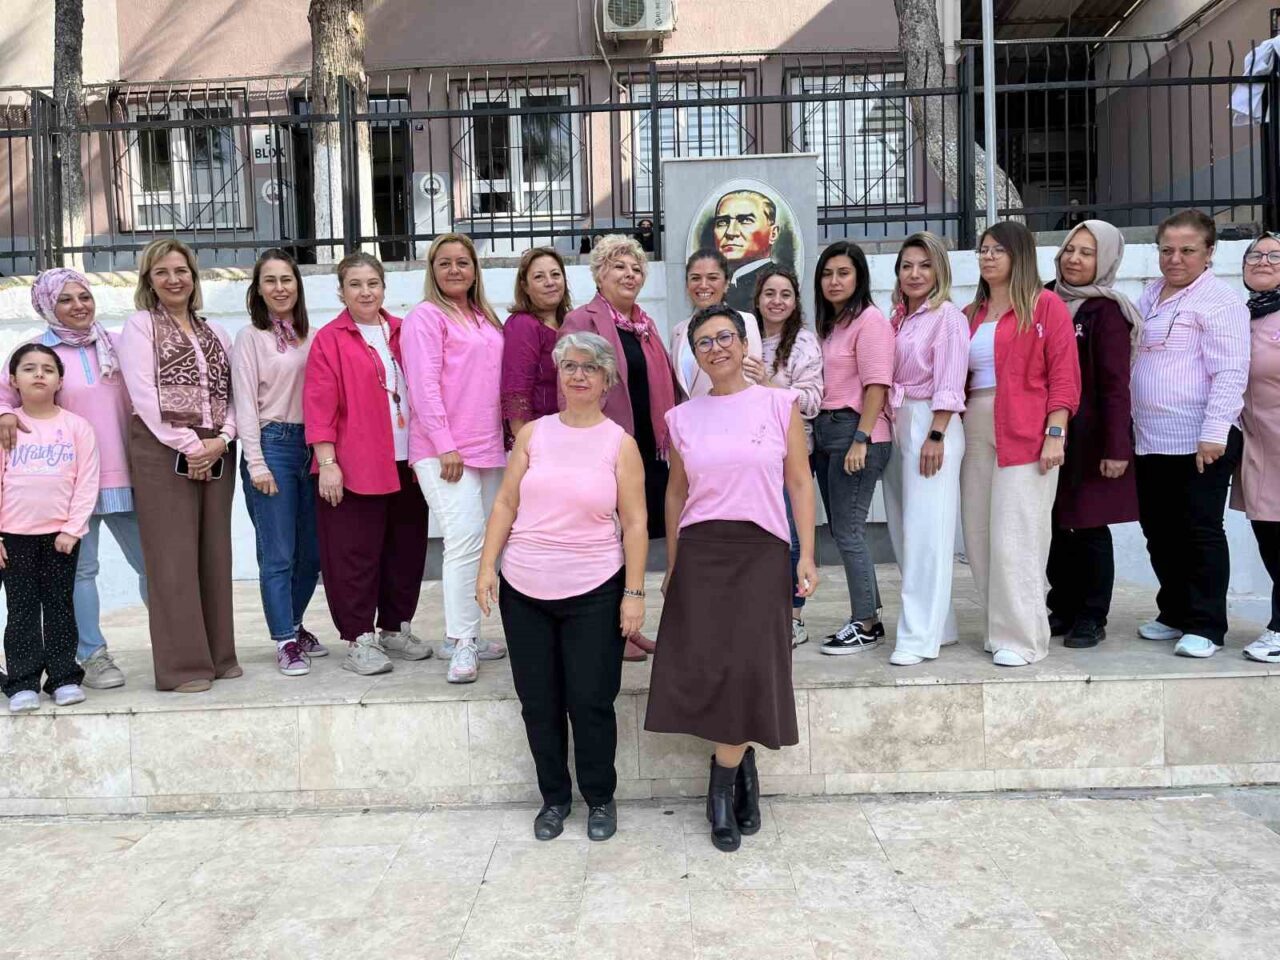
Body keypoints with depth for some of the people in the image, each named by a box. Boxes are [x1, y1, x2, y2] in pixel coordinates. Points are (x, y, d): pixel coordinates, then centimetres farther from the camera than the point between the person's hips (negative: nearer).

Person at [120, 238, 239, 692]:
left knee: (215, 552, 6)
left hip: (215, 451, 5)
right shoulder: (140, 326, 3)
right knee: (173, 556, -5)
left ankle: (219, 655, 15)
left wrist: (221, 439, -7)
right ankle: (182, 664, 0)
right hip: (162, 450, -4)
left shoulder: (215, 332, 17)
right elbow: (145, 394, -8)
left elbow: (230, 392, 11)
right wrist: (186, 446, -13)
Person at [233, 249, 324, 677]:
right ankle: (286, 642, 7)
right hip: (272, 444, -5)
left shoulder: (309, 337, 12)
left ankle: (292, 625, 28)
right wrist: (257, 464, -11)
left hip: (310, 443, 5)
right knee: (278, 553, -2)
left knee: (312, 549, 9)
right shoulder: (251, 338, -1)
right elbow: (245, 405, -5)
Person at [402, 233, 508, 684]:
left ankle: (465, 634, 18)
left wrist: (505, 435, 16)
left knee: (487, 540, 7)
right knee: (466, 537, -15)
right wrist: (445, 444, -16)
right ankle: (461, 645, -8)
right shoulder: (426, 316, -3)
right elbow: (424, 384, -11)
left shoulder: (485, 320, 19)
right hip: (443, 450, -7)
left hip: (489, 448, 7)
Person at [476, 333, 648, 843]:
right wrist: (487, 566, -1)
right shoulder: (533, 433, 4)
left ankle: (600, 798, 24)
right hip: (524, 590, 3)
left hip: (593, 593, -2)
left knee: (590, 701, 2)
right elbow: (505, 503, 5)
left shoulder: (620, 443, -2)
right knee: (538, 701, 10)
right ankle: (554, 796, 29)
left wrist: (634, 592, -7)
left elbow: (635, 522, -3)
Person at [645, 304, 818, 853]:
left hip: (761, 550, -2)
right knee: (705, 666, -7)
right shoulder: (683, 418, 10)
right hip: (700, 553, 2)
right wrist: (671, 565, 15)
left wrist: (807, 555, -3)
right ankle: (741, 764, 16)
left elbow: (800, 482, 4)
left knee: (747, 667, -10)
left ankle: (723, 784, 9)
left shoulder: (779, 404, 5)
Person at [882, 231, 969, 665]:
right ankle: (939, 624, 20)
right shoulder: (897, 320, 16)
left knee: (926, 534, -8)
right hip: (897, 427, 8)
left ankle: (920, 637, -5)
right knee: (903, 531, 9)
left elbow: (949, 384, -11)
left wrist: (935, 435, -17)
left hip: (932, 425, -8)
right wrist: (888, 428, 8)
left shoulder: (948, 316, -4)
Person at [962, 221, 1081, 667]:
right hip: (975, 431, 6)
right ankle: (998, 627, 19)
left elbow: (1064, 374, -6)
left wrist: (1055, 433, -14)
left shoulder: (1045, 305, 0)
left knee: (1015, 538, -7)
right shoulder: (972, 314, 17)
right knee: (979, 536, 7)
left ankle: (1021, 638, 2)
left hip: (1026, 435, -6)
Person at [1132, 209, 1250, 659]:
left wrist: (1214, 433, -21)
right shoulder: (1150, 296, 17)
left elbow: (1230, 373, -14)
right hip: (1150, 440, 8)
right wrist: (1126, 426, 17)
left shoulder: (1218, 301, -7)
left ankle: (1205, 626, 9)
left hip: (1200, 443, -8)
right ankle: (1174, 614, 27)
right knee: (1159, 532, 13)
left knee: (1200, 532, -1)